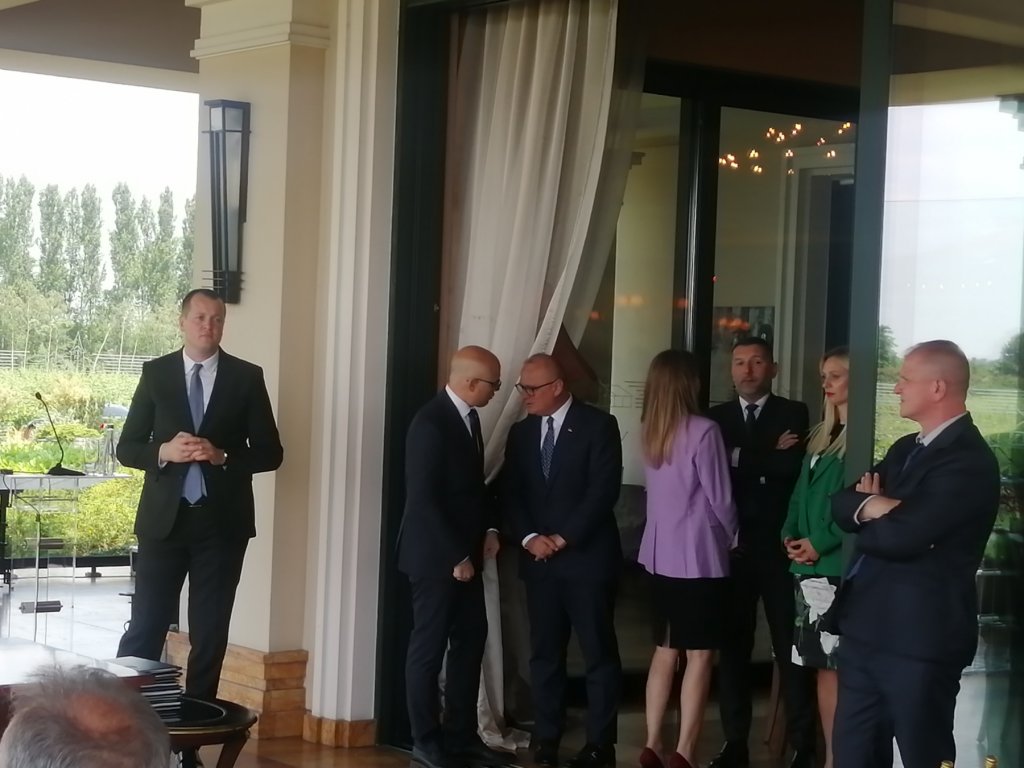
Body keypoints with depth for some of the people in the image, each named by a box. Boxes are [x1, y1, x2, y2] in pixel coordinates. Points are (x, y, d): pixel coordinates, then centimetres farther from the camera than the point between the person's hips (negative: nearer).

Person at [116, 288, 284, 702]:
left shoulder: (247, 377, 3)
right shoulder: (156, 373, 4)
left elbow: (270, 453, 2)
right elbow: (127, 448, 5)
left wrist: (222, 456, -14)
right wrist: (164, 452, -14)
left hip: (222, 521, 0)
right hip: (164, 517, 0)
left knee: (210, 632, 6)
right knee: (145, 627, 0)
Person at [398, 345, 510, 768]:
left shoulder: (468, 417, 8)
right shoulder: (430, 423, -19)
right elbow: (423, 499, -22)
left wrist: (489, 529, 5)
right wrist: (454, 556, -19)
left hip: (465, 554, 9)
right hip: (436, 557, -9)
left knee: (471, 641, 12)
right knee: (429, 648, 2)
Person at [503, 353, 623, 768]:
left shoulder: (599, 425, -5)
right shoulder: (521, 432, 12)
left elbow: (604, 490, -12)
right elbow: (512, 494, 8)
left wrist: (563, 537, -14)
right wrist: (530, 538, -9)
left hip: (587, 557, -5)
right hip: (538, 559, 5)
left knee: (599, 653, 0)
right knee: (544, 653, 6)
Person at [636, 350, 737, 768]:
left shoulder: (647, 431, 7)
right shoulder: (702, 431, -14)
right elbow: (719, 497, -9)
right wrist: (731, 536, 10)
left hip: (659, 554, 7)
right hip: (698, 555, -7)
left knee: (664, 651, 13)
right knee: (699, 656, -1)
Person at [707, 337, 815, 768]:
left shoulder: (793, 415, 3)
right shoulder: (716, 418, 10)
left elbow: (791, 467, -13)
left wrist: (740, 457, -10)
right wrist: (769, 458, -11)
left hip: (778, 546, -3)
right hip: (731, 546, 3)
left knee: (790, 647, 1)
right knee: (732, 645, 7)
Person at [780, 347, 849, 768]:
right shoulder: (820, 436, 19)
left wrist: (820, 542, -15)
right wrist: (790, 534, 5)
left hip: (839, 568, -8)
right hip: (809, 568, 8)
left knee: (837, 669, -8)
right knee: (821, 668, 9)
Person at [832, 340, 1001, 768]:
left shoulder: (968, 460, -17)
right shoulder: (905, 449, 15)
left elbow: (902, 536, -25)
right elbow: (842, 504, 8)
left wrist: (866, 512, -3)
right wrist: (873, 507, -14)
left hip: (918, 636, -9)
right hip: (866, 628, 9)